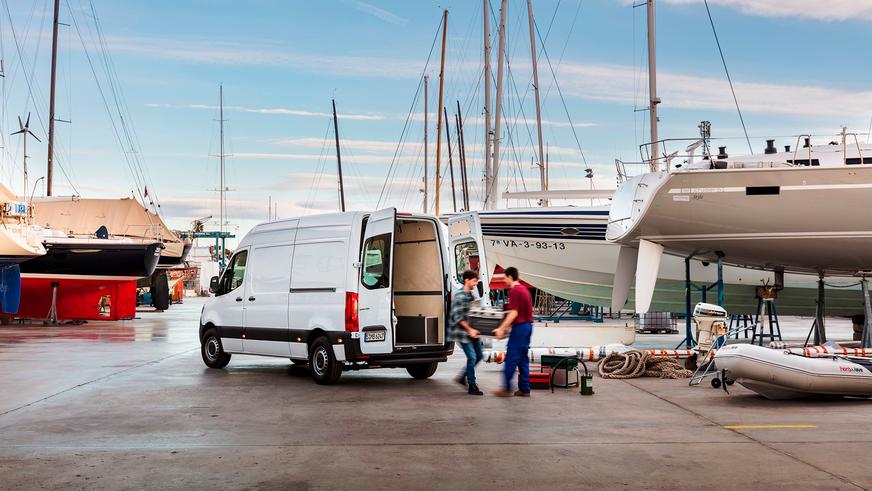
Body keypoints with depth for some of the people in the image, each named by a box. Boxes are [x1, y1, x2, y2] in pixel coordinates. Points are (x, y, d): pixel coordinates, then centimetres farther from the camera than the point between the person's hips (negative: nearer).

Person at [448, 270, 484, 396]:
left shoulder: (471, 295, 11)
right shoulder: (459, 296, -15)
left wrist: (474, 329, 11)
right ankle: (472, 386, 0)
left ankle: (463, 377, 26)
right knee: (472, 357, -10)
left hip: (472, 331, 9)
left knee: (479, 355, 11)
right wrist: (470, 329, -21)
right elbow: (457, 317, -20)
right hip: (462, 332, -9)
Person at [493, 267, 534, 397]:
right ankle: (524, 389, 12)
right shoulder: (524, 289, 16)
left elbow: (514, 313, -19)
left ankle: (507, 389, -1)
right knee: (523, 359, 11)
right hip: (528, 325, 9)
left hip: (520, 327, -9)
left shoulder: (514, 291, -13)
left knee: (511, 359, -4)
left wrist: (501, 329, -19)